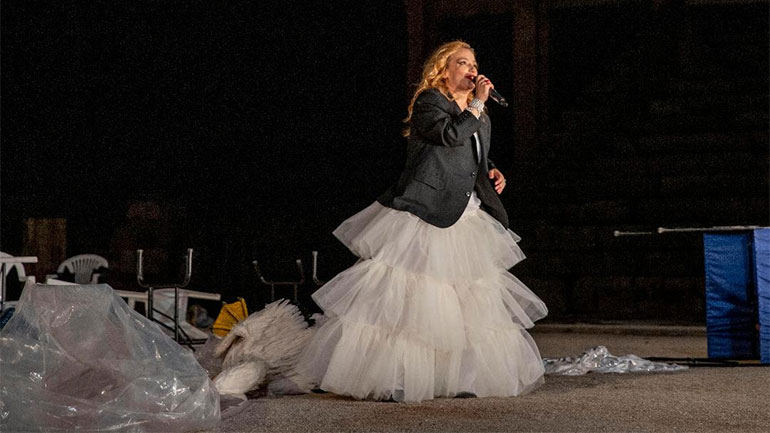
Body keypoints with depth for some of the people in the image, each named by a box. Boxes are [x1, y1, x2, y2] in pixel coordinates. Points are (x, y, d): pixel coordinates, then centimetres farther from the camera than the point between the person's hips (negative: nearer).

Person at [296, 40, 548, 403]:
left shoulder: (479, 116, 19)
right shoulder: (428, 101, -4)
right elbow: (450, 134, -21)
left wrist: (492, 172, 13)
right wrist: (477, 104, -13)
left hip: (464, 218, 8)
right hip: (423, 214, -8)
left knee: (467, 298, 5)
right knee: (404, 293, -9)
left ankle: (458, 377, 11)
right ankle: (388, 378, -4)